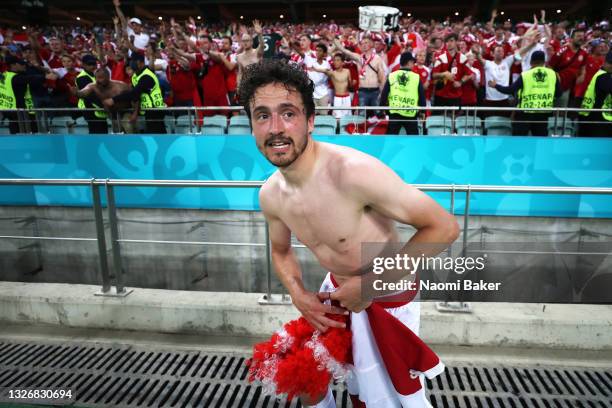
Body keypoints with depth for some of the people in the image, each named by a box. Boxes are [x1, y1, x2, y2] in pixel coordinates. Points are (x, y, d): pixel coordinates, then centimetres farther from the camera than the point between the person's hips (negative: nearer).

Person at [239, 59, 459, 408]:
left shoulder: (355, 171, -33)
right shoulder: (270, 195, -10)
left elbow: (444, 228, -27)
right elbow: (282, 251, 11)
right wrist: (298, 294, -8)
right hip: (339, 289, 6)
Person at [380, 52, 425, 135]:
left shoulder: (391, 76, 1)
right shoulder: (417, 77, -2)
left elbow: (384, 94, 2)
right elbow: (422, 96, 2)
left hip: (394, 113, 1)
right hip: (411, 114, -1)